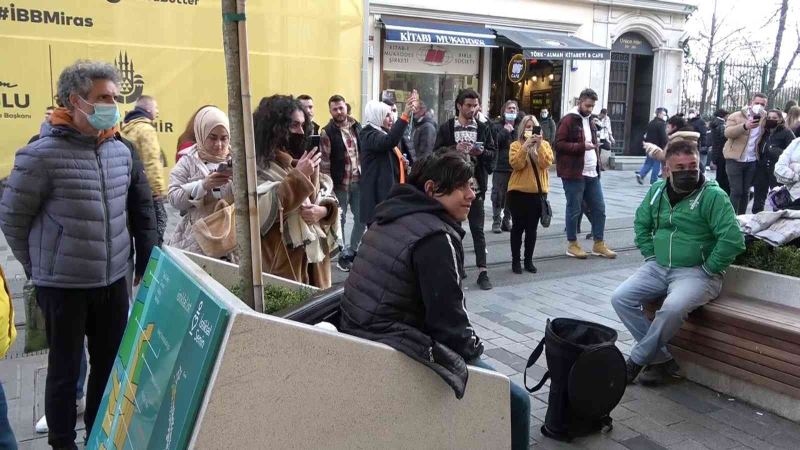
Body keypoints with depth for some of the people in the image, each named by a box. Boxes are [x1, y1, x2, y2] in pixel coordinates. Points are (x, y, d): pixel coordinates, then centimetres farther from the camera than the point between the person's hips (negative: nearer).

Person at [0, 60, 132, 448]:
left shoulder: (120, 151, 3)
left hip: (114, 282, 5)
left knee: (112, 364, 15)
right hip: (63, 286, -5)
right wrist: (39, 268, 2)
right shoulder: (41, 155, -14)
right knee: (65, 370, 11)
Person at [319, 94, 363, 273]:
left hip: (359, 181, 5)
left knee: (361, 218, 10)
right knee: (340, 220, 5)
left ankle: (352, 251, 27)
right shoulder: (327, 132, -9)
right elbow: (324, 162, -11)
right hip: (340, 184, -5)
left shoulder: (356, 126, 7)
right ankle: (342, 256, 18)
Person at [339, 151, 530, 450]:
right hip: (394, 351, -10)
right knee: (516, 400, -5)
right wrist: (474, 347, 2)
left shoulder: (393, 217, 10)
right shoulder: (436, 237, -19)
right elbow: (448, 318, -19)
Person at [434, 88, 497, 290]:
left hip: (476, 183, 1)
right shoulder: (447, 128, 1)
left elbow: (492, 154, 5)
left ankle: (482, 270, 7)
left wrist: (481, 152, -15)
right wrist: (455, 148, -19)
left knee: (477, 229, 3)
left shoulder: (483, 128, 6)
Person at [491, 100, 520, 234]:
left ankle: (507, 220, 19)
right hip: (500, 166, -2)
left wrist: (513, 131, -5)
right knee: (498, 195, 0)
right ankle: (496, 222, 9)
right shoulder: (497, 126, 4)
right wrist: (505, 131, -11)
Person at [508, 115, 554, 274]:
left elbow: (546, 163, -9)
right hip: (518, 191, -2)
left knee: (532, 228, 8)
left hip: (538, 192, 2)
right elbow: (515, 164, -15)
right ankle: (515, 260, 11)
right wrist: (525, 146, -21)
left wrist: (539, 145, -17)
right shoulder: (516, 145, 1)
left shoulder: (544, 144, 8)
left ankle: (529, 260, 18)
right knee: (518, 227, 3)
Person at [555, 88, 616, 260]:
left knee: (599, 208, 10)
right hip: (574, 175, -8)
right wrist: (581, 146, -23)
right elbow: (559, 144, -15)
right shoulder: (568, 120, -8)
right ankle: (572, 245, 14)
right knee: (574, 210, 2)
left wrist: (598, 164, 16)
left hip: (592, 174, 8)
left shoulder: (590, 121, 18)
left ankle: (598, 244, 21)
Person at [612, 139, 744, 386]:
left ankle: (636, 361, -12)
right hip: (658, 267, 6)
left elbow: (733, 240, -20)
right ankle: (662, 360, -4)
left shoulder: (713, 196, -13)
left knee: (673, 308, -34)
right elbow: (641, 224, 20)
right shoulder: (657, 191, 5)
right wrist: (650, 256, 10)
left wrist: (706, 270, -13)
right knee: (620, 299, -12)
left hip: (696, 272, -6)